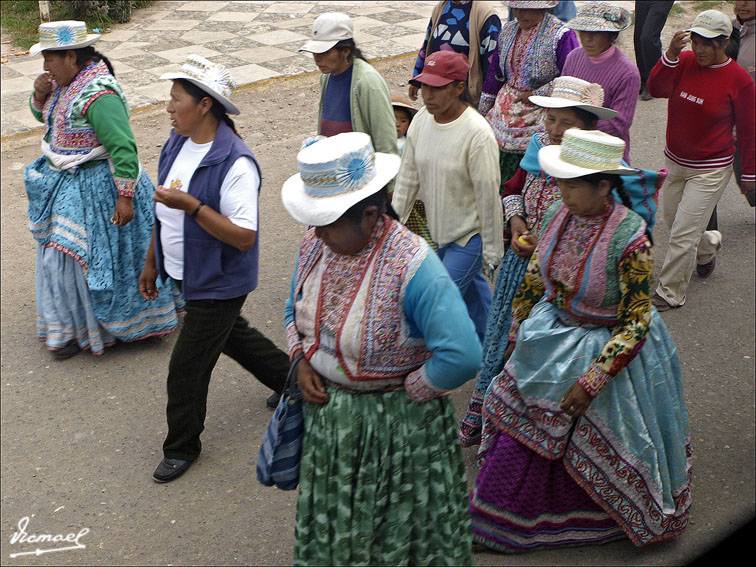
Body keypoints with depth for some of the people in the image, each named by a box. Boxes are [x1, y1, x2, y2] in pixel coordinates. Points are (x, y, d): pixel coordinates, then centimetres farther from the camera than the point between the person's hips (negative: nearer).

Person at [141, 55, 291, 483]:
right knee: (230, 334, 27)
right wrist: (152, 261, 16)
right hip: (186, 273, 9)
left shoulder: (235, 164, -28)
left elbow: (244, 237, -31)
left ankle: (182, 447, 24)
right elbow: (166, 209, 12)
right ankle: (287, 377, 50)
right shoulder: (178, 143, 0)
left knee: (187, 367, 2)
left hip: (218, 284, -9)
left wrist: (192, 206, -36)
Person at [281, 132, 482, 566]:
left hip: (396, 423, -6)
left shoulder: (412, 265, -31)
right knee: (333, 521, 26)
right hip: (326, 412, 6)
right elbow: (295, 309, 13)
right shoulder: (316, 245, -8)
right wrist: (301, 360, -3)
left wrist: (410, 391, -22)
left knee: (399, 529, 18)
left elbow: (462, 356, -36)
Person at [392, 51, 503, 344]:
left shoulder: (477, 133, -25)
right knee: (472, 291, 24)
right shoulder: (421, 120, -4)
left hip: (471, 233, -7)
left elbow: (488, 196, -20)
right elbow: (408, 177, 5)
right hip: (441, 231, 7)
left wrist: (492, 250, -15)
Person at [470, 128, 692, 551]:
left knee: (598, 447, 12)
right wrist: (516, 337, 15)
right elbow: (534, 280, 7)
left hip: (607, 350, -6)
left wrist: (591, 381, -23)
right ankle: (502, 523, 37)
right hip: (551, 339, 6)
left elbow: (634, 324, -21)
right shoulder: (559, 214, -9)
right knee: (521, 431, 13)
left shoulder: (630, 238, -28)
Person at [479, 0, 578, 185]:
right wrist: (483, 109, 17)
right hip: (505, 109, 6)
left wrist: (536, 94, -15)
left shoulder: (561, 35, -13)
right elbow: (494, 74, 16)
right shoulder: (507, 31, 9)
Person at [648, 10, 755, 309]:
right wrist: (670, 54, -28)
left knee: (683, 233, -5)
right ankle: (708, 246, 51)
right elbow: (656, 89, -16)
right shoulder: (684, 62, -3)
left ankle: (670, 293, 11)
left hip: (710, 170, -5)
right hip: (675, 161, 5)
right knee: (672, 218, 20)